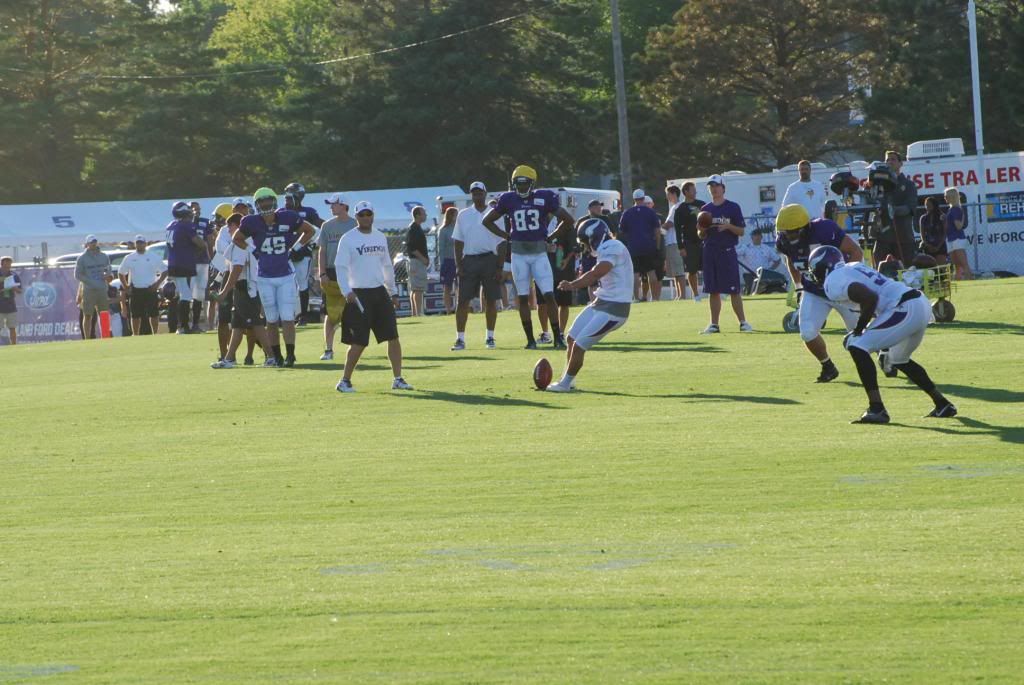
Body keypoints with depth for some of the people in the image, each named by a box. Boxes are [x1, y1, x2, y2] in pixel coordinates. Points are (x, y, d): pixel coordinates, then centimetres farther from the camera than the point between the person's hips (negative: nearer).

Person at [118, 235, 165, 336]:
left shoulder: (154, 257, 5)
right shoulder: (129, 258, 9)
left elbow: (164, 272, 9)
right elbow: (121, 273, 17)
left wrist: (158, 283, -4)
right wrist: (125, 286, 5)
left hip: (150, 290, -1)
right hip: (135, 291, 1)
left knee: (154, 314, -4)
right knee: (135, 315, 1)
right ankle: (135, 335, 8)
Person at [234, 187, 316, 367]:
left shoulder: (287, 218, -9)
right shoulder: (252, 223, -7)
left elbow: (310, 230, 7)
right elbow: (237, 239, 12)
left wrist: (296, 248, 0)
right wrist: (252, 252, 2)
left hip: (286, 276, -1)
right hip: (264, 278, 1)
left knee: (287, 318, -8)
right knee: (272, 320, 6)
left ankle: (290, 355, -5)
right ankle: (277, 357, 15)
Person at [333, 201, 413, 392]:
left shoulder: (380, 237, 12)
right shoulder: (348, 239, -6)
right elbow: (340, 267, -11)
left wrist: (393, 292, 18)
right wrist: (347, 291, -24)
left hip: (380, 292, 5)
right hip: (359, 295, -5)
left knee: (393, 337, -1)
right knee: (359, 343, -7)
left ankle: (398, 379, 6)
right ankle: (345, 381, 4)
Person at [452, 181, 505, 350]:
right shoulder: (463, 215, 8)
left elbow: (501, 243, 2)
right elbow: (458, 242, 7)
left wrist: (500, 268, -5)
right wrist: (458, 265, -2)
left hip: (490, 260, -1)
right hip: (469, 260, 1)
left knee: (491, 300, 3)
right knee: (463, 300, -3)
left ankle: (490, 337, 14)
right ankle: (460, 338, -1)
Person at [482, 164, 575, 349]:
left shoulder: (544, 198, -3)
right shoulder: (509, 199, 2)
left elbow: (568, 220, 3)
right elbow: (487, 220, 13)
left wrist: (551, 237, 3)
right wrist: (506, 236, 5)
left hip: (539, 252, -2)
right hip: (519, 255, 2)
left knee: (549, 295, -8)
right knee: (523, 298, 4)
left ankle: (558, 337, -1)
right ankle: (530, 340, 9)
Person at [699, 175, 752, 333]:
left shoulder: (733, 207, 1)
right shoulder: (705, 209, 12)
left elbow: (741, 231, 0)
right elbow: (701, 236, 15)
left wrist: (728, 226, -17)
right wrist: (701, 230, -7)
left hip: (727, 251, -4)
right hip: (710, 252, 4)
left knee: (734, 290, -6)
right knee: (713, 290, 5)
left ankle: (743, 322, -3)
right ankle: (714, 324, 9)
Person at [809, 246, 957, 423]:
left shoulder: (834, 282, -6)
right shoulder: (853, 267, 23)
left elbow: (870, 298, -18)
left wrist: (858, 329, -7)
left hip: (905, 310, -10)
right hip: (921, 304, 10)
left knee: (858, 348, -9)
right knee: (899, 360, 29)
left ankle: (877, 409, -12)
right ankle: (942, 404, 33)